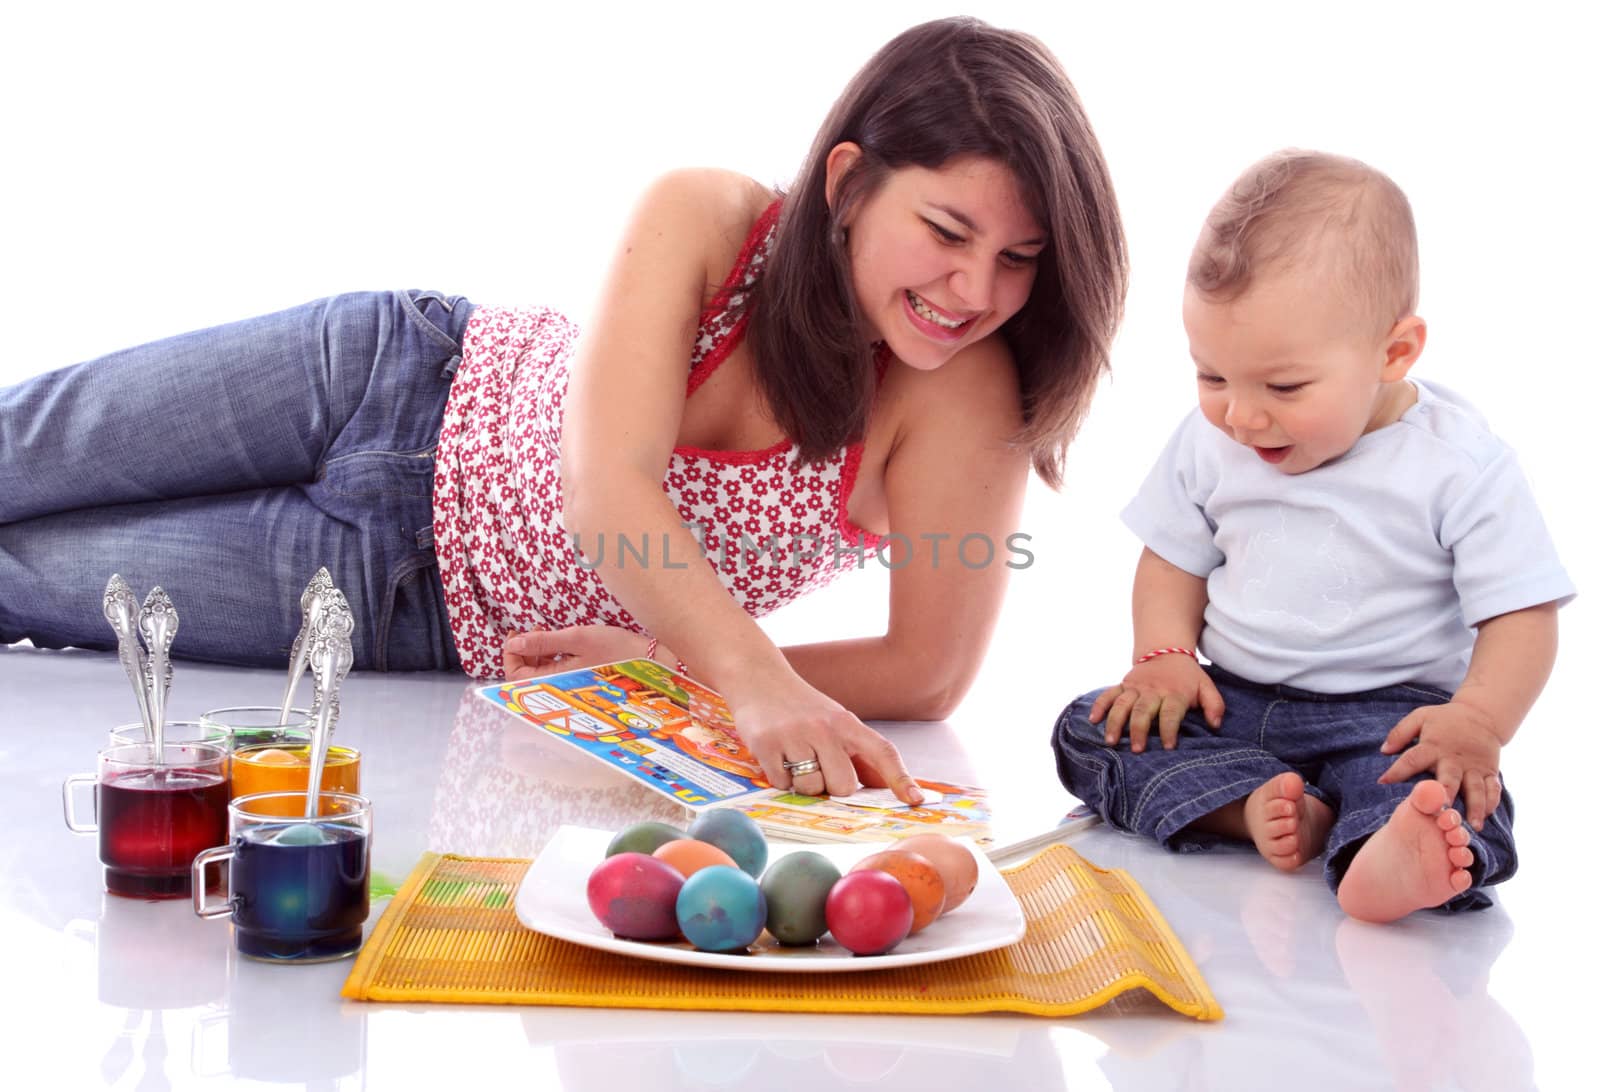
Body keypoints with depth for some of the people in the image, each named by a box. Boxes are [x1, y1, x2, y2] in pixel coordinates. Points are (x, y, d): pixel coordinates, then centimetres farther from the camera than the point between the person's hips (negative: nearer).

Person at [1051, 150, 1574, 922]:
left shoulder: (1461, 467, -11)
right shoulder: (1210, 442, 2)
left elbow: (1520, 618, -10)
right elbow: (1173, 562, 13)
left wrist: (1477, 721, -29)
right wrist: (1165, 656, -7)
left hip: (1387, 714, -5)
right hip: (1230, 705, 5)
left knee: (1448, 778, -36)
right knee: (1090, 729, -15)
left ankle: (1381, 858, -66)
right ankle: (1257, 808, -33)